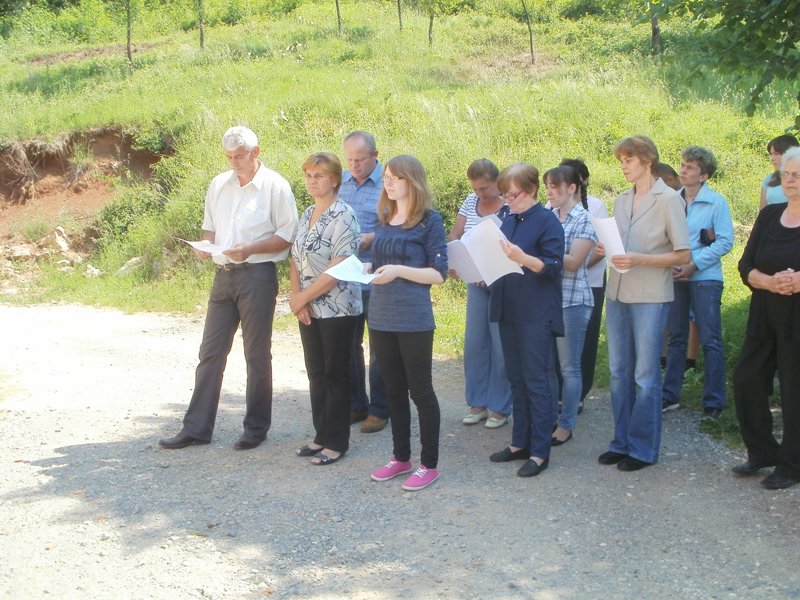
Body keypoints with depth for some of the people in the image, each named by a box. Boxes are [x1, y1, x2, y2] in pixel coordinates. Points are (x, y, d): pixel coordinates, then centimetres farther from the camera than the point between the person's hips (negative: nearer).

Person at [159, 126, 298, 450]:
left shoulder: (275, 186, -7)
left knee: (257, 354, 4)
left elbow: (287, 235, -8)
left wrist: (249, 249, -20)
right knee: (211, 351, 7)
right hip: (224, 275, 6)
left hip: (257, 276, -5)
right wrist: (205, 246, -3)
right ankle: (197, 427, 12)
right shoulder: (218, 184, 10)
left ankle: (256, 427, 16)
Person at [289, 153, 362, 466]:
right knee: (316, 374, 13)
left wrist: (303, 296, -15)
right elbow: (296, 259, 10)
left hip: (337, 308, -7)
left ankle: (336, 441, 12)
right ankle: (321, 435, 24)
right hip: (309, 309, 7)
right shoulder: (307, 215, 10)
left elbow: (338, 268, -20)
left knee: (336, 375, 2)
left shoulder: (343, 216, -14)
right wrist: (297, 297, -5)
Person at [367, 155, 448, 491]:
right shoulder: (384, 220, 12)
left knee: (420, 391, 2)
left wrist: (399, 271, -21)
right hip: (381, 319, 6)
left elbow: (439, 274, -10)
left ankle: (429, 464, 11)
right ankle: (401, 457, 25)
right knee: (393, 390, 13)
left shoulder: (429, 220, -7)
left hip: (413, 321, -6)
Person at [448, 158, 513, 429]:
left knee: (501, 346, 0)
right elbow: (455, 234, 10)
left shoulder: (511, 207, -14)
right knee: (474, 343, 8)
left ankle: (500, 408, 11)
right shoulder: (471, 202, 5)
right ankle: (477, 403, 19)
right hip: (476, 282, 6)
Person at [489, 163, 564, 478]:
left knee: (536, 381, -4)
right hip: (509, 311, 7)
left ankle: (540, 452, 2)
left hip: (536, 315, -7)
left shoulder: (547, 221, -9)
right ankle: (520, 442, 23)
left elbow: (553, 265, -16)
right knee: (516, 379, 13)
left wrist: (521, 257, -30)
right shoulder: (508, 221, 12)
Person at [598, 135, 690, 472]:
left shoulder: (668, 199, -7)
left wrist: (639, 259, -20)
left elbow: (683, 255, -9)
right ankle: (622, 441, 21)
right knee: (619, 371, 10)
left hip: (650, 297, -6)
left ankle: (643, 448, 9)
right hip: (617, 293, 6)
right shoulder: (622, 200, 12)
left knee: (645, 375, 0)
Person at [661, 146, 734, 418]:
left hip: (705, 277, -4)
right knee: (676, 337, 12)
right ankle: (669, 395, 21)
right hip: (674, 277, 4)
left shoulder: (717, 202, -5)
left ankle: (714, 402, 6)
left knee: (710, 341, 0)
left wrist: (693, 265, -15)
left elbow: (725, 242, -9)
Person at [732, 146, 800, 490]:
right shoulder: (769, 216, 8)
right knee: (747, 381, 9)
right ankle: (762, 452, 26)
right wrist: (770, 282, -15)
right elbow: (746, 266, 5)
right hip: (764, 318, 6)